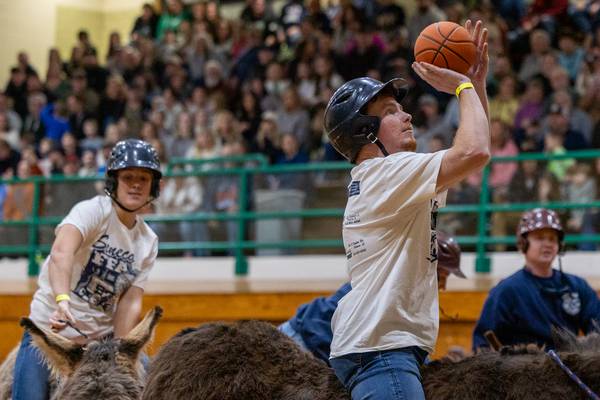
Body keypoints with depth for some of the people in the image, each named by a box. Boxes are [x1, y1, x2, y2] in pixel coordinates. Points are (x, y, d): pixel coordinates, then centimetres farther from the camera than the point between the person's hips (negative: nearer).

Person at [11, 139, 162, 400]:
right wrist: (62, 300, -51)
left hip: (102, 337, 6)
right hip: (52, 330, -6)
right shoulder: (93, 211, -14)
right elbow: (61, 252, -33)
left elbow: (130, 301, -1)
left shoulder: (149, 242, 5)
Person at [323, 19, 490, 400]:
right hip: (380, 347, -11)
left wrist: (477, 83, 17)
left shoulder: (384, 179, 21)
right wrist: (463, 86, -3)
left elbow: (470, 156, 27)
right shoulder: (386, 171, -9)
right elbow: (474, 152, -19)